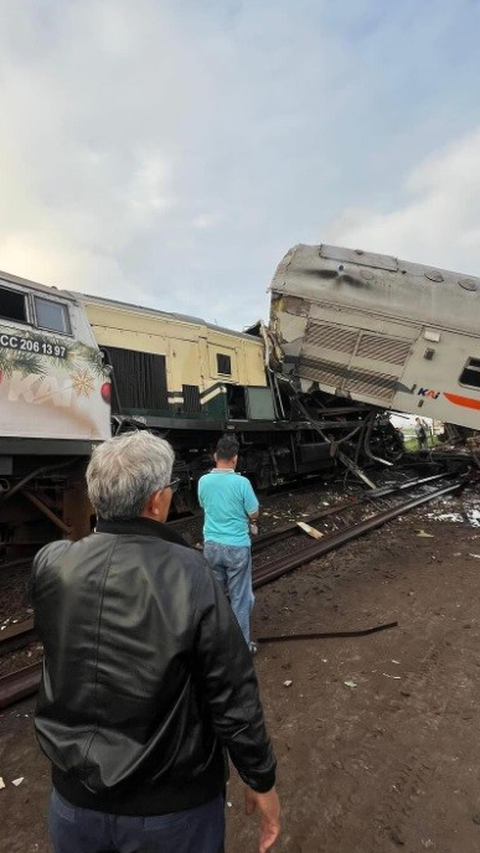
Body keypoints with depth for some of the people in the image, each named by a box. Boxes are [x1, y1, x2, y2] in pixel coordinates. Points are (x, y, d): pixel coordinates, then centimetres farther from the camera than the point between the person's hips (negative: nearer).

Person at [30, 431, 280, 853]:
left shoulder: (50, 566, -18)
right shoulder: (191, 577, -27)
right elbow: (233, 696, -19)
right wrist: (261, 780, -4)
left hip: (75, 799, 3)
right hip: (172, 806, -2)